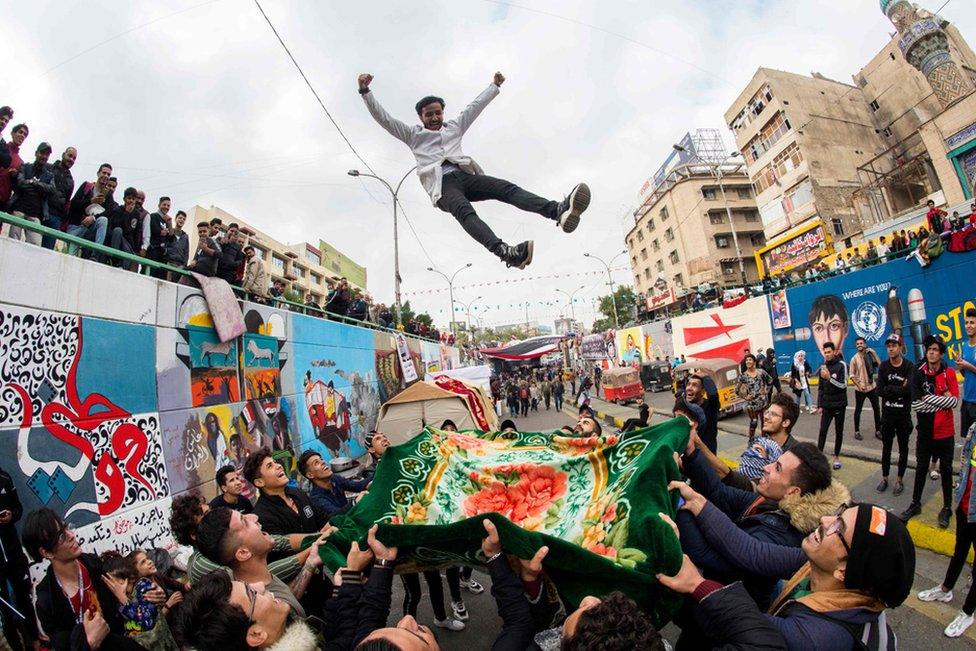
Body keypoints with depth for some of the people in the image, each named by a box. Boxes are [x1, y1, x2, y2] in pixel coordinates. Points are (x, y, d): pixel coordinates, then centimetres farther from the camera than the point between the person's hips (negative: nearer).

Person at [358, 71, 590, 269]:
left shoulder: (454, 127, 34)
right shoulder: (412, 135, 24)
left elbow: (476, 106, 41)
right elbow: (382, 117, 17)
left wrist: (495, 85, 46)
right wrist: (365, 91, 7)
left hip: (465, 175, 4)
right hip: (442, 184, -4)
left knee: (507, 188, -23)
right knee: (464, 211, -36)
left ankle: (558, 210, -44)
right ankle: (506, 252, -60)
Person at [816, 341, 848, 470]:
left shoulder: (841, 365, -8)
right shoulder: (823, 367, 5)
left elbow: (843, 385, -15)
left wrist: (829, 378, -29)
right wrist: (819, 405, 6)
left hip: (839, 405, -3)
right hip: (826, 405, 3)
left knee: (838, 432, 9)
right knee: (822, 431, -1)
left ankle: (836, 457, 20)